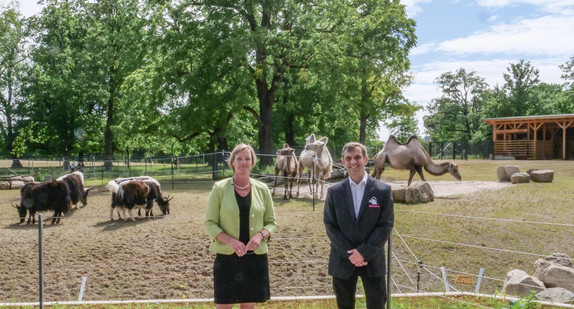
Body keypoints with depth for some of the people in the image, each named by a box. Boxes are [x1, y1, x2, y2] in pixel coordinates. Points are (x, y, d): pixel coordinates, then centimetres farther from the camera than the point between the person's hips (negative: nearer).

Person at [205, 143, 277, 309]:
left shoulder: (262, 189, 3)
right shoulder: (219, 188, -4)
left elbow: (271, 222, 8)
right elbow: (210, 223, -4)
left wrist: (260, 235, -13)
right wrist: (231, 241, -19)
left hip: (256, 257, 2)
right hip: (227, 257, -2)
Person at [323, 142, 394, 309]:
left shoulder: (383, 190, -3)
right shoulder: (334, 191, 1)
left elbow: (386, 226, -6)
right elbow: (330, 226, -2)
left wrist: (364, 252, -14)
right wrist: (350, 253, -11)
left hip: (373, 261, -1)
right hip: (342, 261, 1)